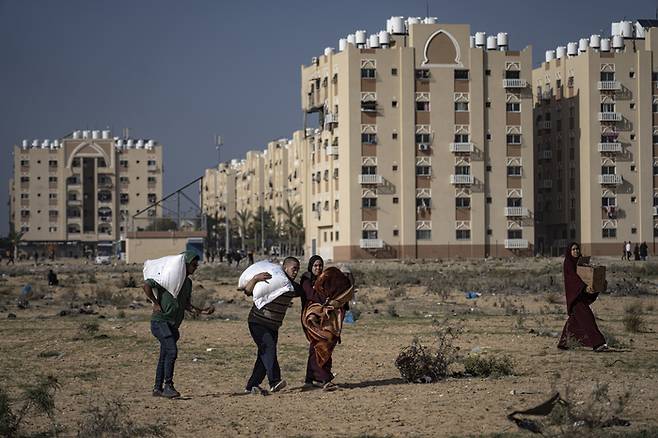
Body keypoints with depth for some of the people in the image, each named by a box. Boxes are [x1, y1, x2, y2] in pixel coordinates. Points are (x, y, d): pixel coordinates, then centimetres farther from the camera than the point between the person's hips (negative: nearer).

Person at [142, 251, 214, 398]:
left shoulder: (188, 283, 15)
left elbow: (186, 304, 17)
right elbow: (146, 285, -15)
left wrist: (201, 311, 2)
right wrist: (156, 303, -13)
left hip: (173, 325, 9)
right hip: (160, 321, -9)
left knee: (165, 356, 10)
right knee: (172, 350, -19)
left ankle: (157, 389, 16)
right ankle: (168, 386, -16)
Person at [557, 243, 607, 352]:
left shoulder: (579, 261, 15)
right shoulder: (568, 263, -10)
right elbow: (574, 276, -24)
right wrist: (584, 287, -37)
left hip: (581, 294, 9)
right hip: (574, 294, -9)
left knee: (574, 319, 14)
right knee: (587, 317, -16)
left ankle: (563, 343, 23)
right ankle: (597, 344, -22)